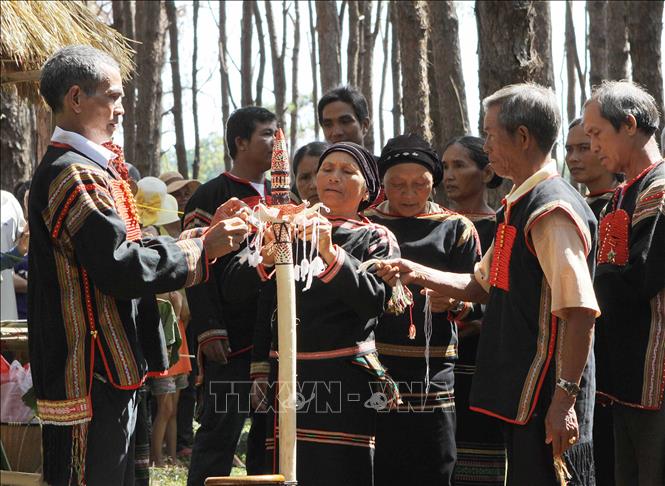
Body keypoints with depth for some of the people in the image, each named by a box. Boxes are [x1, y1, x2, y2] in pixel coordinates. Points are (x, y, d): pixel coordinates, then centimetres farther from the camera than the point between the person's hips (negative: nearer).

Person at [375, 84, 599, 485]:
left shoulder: (552, 210, -17)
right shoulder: (519, 206, 16)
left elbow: (580, 312, -23)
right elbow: (481, 286, 27)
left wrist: (564, 400, -25)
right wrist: (418, 274, 16)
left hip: (546, 401, -10)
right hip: (522, 394, 10)